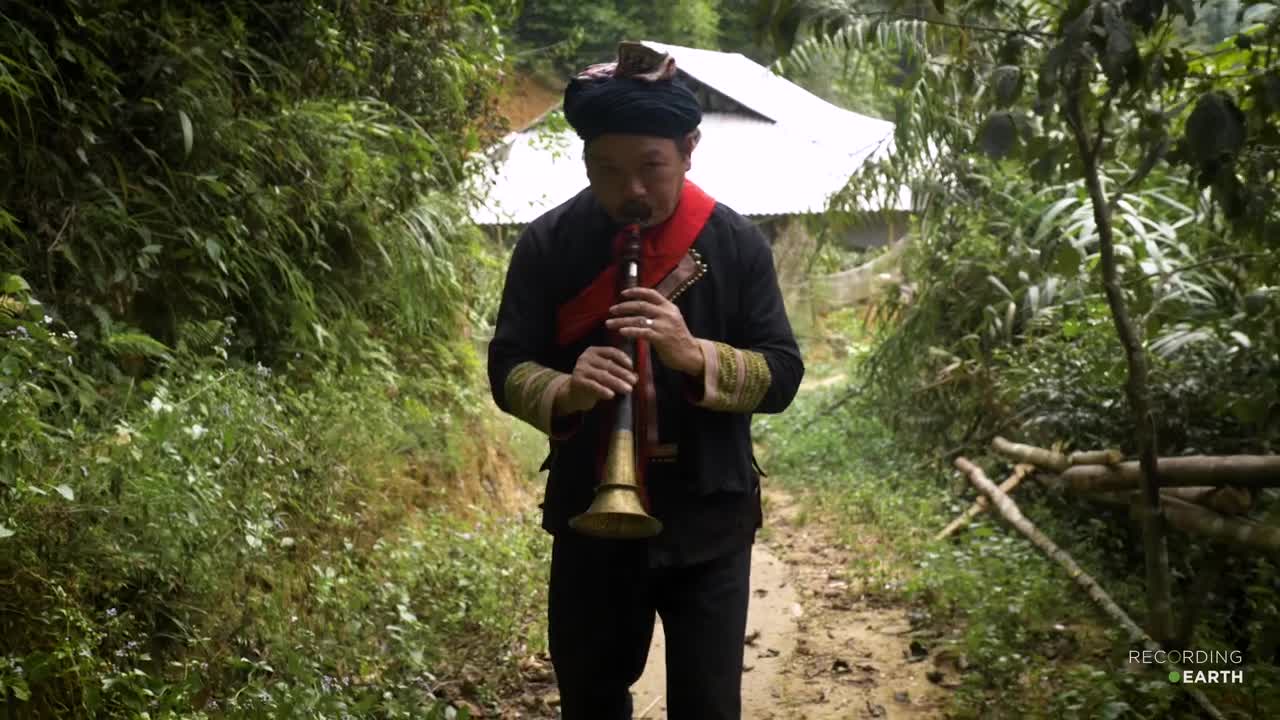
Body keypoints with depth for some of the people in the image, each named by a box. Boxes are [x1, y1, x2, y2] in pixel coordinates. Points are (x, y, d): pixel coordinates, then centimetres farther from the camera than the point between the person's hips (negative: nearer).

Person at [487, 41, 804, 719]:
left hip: (708, 521, -1)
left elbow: (782, 375, -8)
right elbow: (507, 368, -5)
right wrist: (564, 391, -27)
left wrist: (695, 353, -27)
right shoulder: (546, 244, -7)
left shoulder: (737, 242, -7)